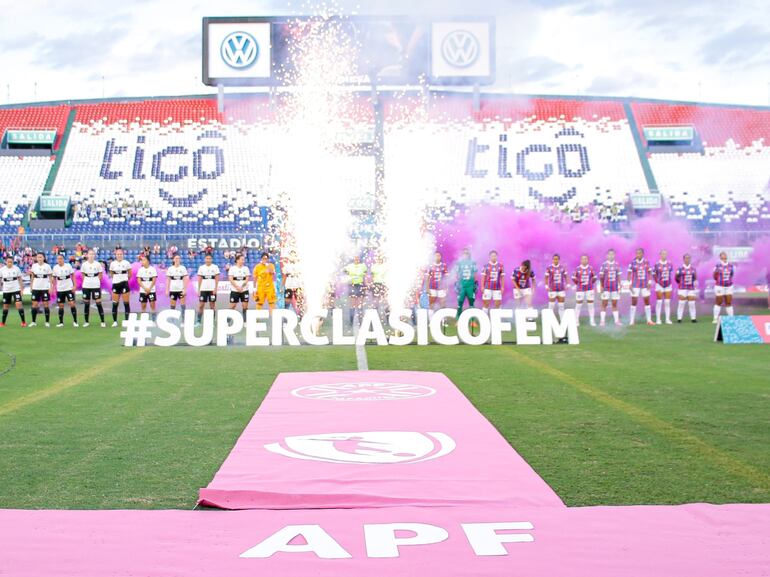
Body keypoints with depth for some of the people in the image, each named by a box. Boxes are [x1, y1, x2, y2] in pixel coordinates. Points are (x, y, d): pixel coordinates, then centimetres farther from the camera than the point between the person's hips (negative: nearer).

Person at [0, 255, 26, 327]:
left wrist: (21, 289, 1)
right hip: (6, 291, 2)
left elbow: (20, 279, 4)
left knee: (19, 304, -14)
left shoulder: (16, 269, -4)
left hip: (16, 289, -2)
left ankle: (23, 322, -9)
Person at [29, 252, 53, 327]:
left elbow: (50, 277, 1)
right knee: (34, 304, 1)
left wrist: (51, 287, -6)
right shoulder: (34, 266, 6)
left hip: (45, 288, -3)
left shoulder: (47, 266, -2)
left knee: (45, 304, -1)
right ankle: (33, 322, 9)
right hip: (36, 288, 3)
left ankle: (47, 322, 5)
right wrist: (31, 286, 8)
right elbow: (32, 277, 13)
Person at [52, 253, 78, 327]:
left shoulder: (68, 266, -6)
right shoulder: (55, 267, 0)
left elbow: (72, 275, 1)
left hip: (69, 288, -2)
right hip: (60, 289, 2)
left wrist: (74, 285, -5)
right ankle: (61, 322, 13)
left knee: (72, 304, -9)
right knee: (61, 306, 5)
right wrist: (54, 287, 4)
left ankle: (75, 321, -1)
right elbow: (54, 278, 9)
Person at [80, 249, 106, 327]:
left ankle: (102, 322, 0)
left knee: (98, 303, -5)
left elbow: (100, 275, 7)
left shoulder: (98, 264, -2)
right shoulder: (84, 264, 1)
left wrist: (96, 281, 0)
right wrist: (86, 281, 2)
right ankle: (86, 322, 15)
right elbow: (83, 275, 13)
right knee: (86, 304, 6)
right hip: (86, 286, 2)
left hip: (96, 286, -2)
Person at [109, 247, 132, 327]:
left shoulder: (126, 263, -1)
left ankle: (127, 320, 3)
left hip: (124, 284, -2)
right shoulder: (112, 263, 4)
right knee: (114, 304, 2)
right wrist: (116, 278, 7)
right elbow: (111, 274, 16)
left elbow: (130, 274, 9)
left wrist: (125, 278, 8)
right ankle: (115, 321, 9)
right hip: (115, 284, 2)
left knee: (126, 303, -2)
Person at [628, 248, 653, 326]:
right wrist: (630, 284, -8)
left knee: (647, 302, 4)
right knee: (634, 302, -2)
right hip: (635, 285, -2)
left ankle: (649, 320, 11)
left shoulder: (646, 262, 2)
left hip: (645, 285, 2)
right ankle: (632, 320, 4)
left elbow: (650, 273, 7)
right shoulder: (632, 263, -3)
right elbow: (629, 274, -1)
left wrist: (649, 283, -3)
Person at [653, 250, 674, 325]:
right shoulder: (657, 264, -5)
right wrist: (657, 281, 0)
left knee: (667, 302, 3)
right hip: (660, 285, -3)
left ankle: (668, 319, 7)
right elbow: (654, 274, 4)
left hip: (668, 285, 3)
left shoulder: (670, 264, 4)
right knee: (659, 302, -3)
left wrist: (669, 281, 13)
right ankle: (658, 319, 0)